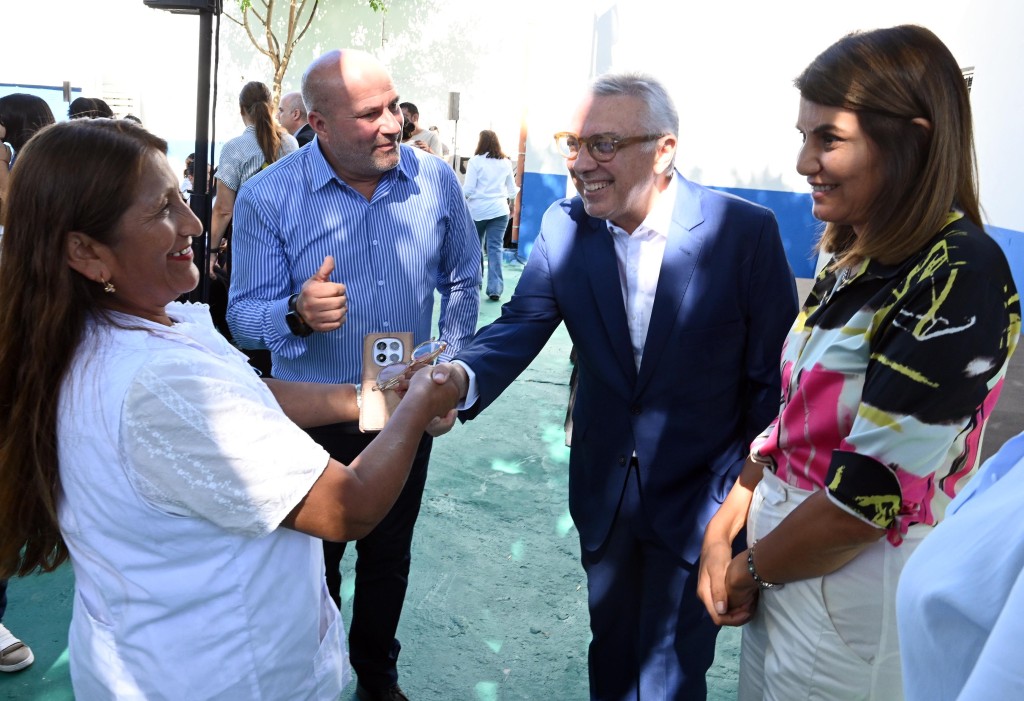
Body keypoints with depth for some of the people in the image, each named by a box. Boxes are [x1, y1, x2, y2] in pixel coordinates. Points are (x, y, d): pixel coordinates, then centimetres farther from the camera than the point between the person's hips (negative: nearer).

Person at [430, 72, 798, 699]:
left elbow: (773, 377, -12)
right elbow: (520, 325, -15)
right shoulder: (565, 227, -6)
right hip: (604, 494, 4)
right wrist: (462, 377, -37)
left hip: (698, 500, -3)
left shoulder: (745, 231, -17)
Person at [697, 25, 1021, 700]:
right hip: (778, 563, 7)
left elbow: (873, 490, -23)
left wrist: (749, 568, -10)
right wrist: (724, 529, -1)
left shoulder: (959, 278, -22)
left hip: (856, 602, -7)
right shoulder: (853, 259, 4)